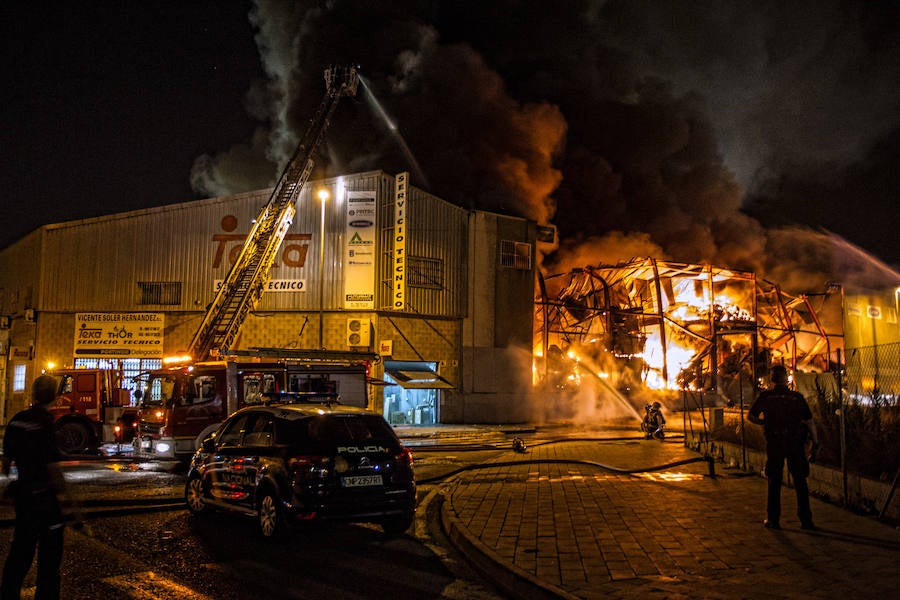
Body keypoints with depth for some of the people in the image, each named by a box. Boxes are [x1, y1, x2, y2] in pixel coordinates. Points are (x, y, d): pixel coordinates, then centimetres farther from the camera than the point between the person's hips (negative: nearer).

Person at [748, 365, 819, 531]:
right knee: (800, 481, 9)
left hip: (774, 443, 0)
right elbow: (809, 422, -1)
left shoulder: (766, 396, -1)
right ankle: (805, 519, 10)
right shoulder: (797, 397, -1)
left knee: (774, 482, 9)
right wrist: (815, 442, 7)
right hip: (795, 443, 0)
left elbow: (750, 416, 4)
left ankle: (773, 519, 11)